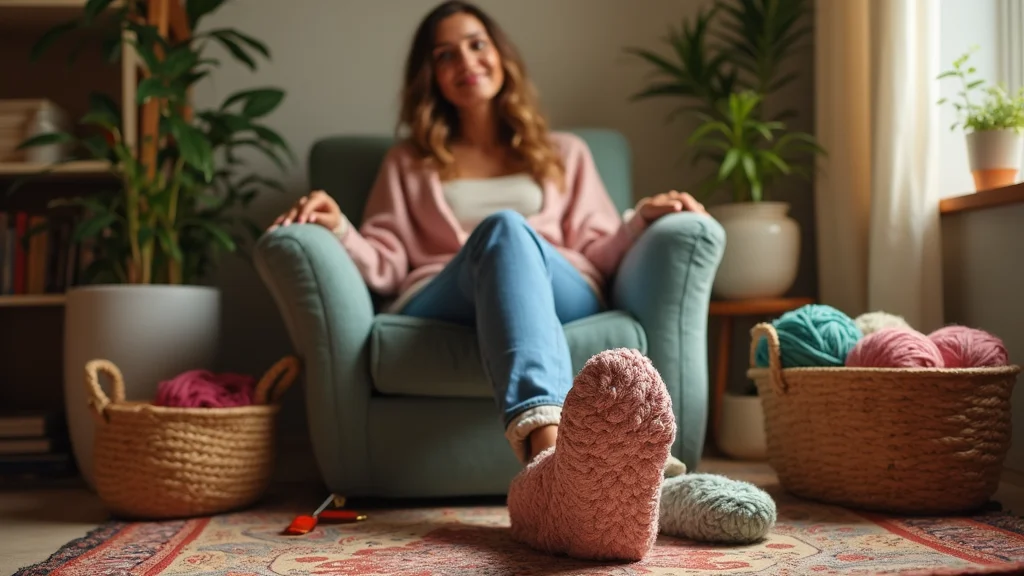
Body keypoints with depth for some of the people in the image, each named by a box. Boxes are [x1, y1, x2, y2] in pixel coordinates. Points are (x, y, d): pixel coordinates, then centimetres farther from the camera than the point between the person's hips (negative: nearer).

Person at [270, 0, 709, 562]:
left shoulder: (564, 153, 31)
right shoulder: (408, 162, 31)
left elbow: (597, 257, 20)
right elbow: (385, 265, 16)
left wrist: (640, 220, 0)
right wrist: (338, 229, -4)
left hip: (562, 297, 1)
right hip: (440, 307, 0)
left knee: (508, 233, -35)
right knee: (502, 229, -35)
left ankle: (552, 474, -68)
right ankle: (555, 451, -68)